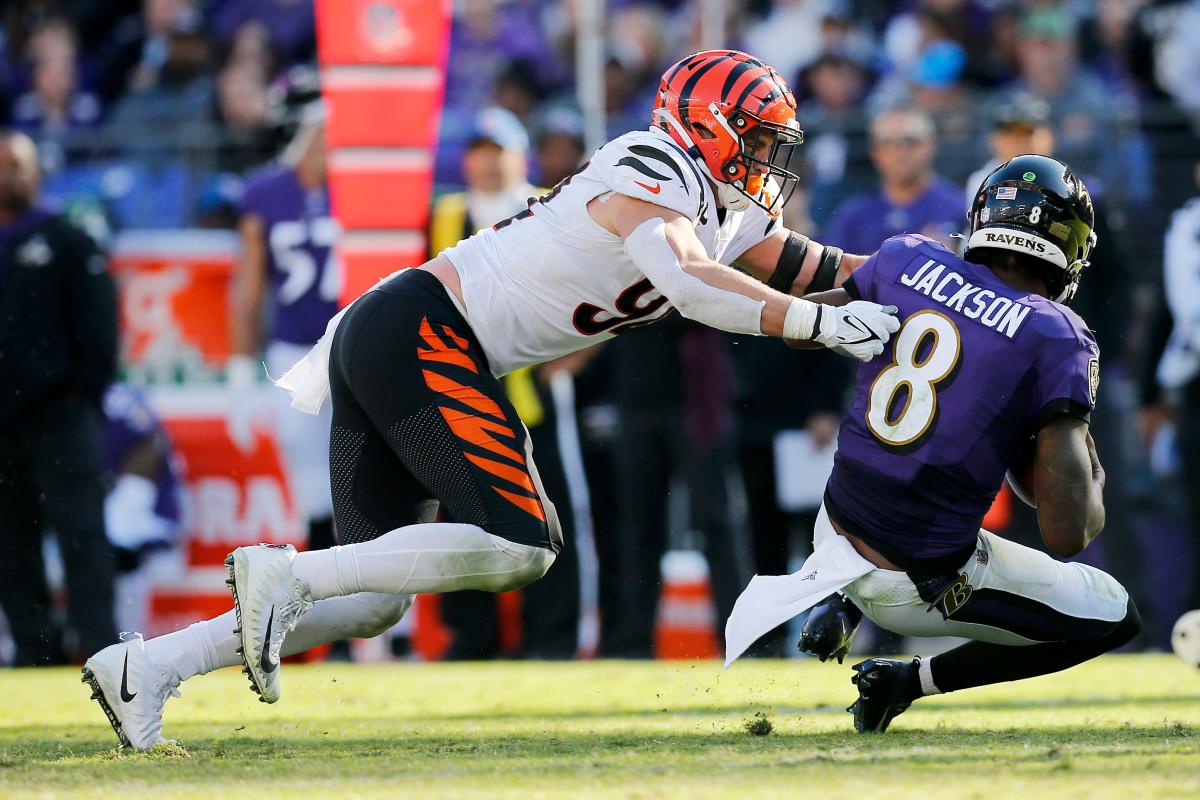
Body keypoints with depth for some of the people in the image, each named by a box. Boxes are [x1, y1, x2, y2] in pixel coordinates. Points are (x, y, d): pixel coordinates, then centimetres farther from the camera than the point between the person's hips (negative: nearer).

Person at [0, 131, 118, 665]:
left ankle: (98, 645, -12)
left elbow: (98, 319, 0)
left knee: (80, 532, -10)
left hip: (58, 416, -4)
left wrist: (86, 387, -9)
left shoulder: (66, 242, 5)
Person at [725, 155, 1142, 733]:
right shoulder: (1057, 338, -16)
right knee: (1117, 617, 13)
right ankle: (912, 681, 6)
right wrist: (1091, 475, 2)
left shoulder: (909, 259, -2)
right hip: (918, 587, -6)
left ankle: (841, 605, 17)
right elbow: (1067, 534, -20)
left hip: (836, 530, 6)